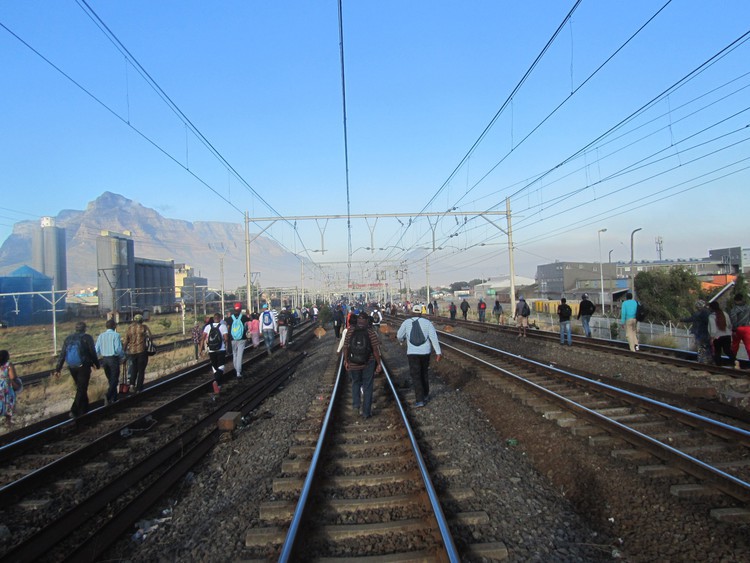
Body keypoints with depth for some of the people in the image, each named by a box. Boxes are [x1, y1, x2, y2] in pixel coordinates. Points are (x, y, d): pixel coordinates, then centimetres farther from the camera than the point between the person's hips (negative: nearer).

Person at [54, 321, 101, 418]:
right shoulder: (87, 338, -7)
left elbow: (62, 355, 4)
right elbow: (93, 353, -7)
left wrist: (57, 369, 4)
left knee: (80, 388, 19)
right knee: (81, 389, -1)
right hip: (84, 367, -5)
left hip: (72, 368, 5)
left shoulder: (68, 339, 7)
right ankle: (74, 411, -14)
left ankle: (84, 410, 28)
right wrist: (96, 364, 6)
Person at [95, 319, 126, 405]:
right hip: (114, 359, -5)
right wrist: (123, 356, 1)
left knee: (110, 379, 17)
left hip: (104, 359, 5)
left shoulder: (101, 336, 3)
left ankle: (114, 398, 21)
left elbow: (96, 350, 3)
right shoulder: (115, 335, -12)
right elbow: (118, 349, -17)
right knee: (114, 379, 0)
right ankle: (108, 395, -21)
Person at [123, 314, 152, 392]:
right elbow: (150, 336, -9)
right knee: (141, 370, 7)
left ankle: (131, 383, -5)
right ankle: (138, 388, 7)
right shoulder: (144, 327, -2)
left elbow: (125, 341, 5)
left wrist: (124, 350, 15)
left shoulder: (129, 328, 5)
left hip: (131, 351, 3)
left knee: (133, 369, 18)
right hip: (142, 351, -3)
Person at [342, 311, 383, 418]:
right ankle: (366, 412, 16)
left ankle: (356, 403, 15)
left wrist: (346, 361, 9)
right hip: (368, 364, -1)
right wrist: (379, 364, -6)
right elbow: (375, 349, -12)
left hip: (353, 364, 1)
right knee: (367, 386, 11)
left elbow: (345, 347, -2)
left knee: (355, 382, 27)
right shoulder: (371, 332, -11)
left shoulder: (350, 331, -5)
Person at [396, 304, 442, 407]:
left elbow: (399, 336, 6)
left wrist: (401, 339, 30)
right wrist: (438, 352, -8)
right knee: (424, 374, 22)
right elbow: (434, 337, -8)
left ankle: (420, 400, -3)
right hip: (425, 352, 2)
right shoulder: (427, 322, -2)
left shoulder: (406, 322, -2)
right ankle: (425, 395, 31)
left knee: (416, 376, 3)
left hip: (412, 353, -2)